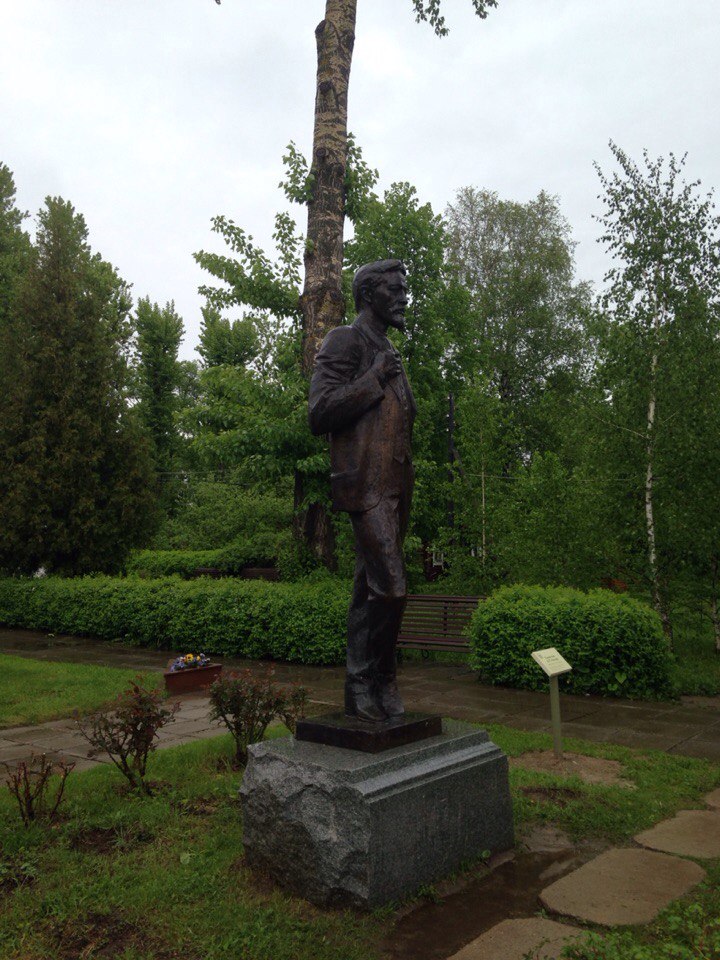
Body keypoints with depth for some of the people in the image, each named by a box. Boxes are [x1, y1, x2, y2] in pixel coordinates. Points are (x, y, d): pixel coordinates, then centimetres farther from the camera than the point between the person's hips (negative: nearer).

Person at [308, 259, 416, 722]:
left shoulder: (390, 354, 23)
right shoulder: (344, 341, -3)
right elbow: (320, 413, -14)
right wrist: (375, 380, -13)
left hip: (395, 487, 8)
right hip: (366, 485, -8)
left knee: (371, 589, 9)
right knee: (391, 587, -15)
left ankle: (363, 685, 15)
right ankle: (375, 680, 0)